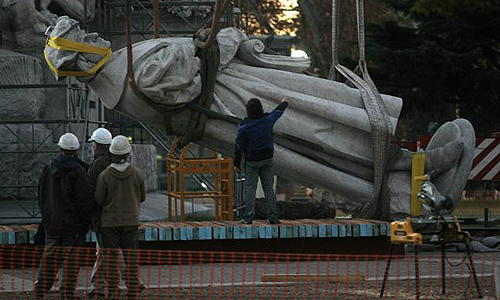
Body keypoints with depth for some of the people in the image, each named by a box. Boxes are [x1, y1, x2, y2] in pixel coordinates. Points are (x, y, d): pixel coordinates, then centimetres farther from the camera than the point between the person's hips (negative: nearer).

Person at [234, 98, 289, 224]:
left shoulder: (244, 126, -13)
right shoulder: (268, 120, -5)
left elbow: (239, 146, -8)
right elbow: (278, 111, 18)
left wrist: (237, 163, 0)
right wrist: (284, 103, 40)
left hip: (251, 161, -3)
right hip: (267, 159, 3)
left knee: (250, 188, 0)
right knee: (268, 187, 6)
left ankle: (248, 217, -4)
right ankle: (273, 216, 5)